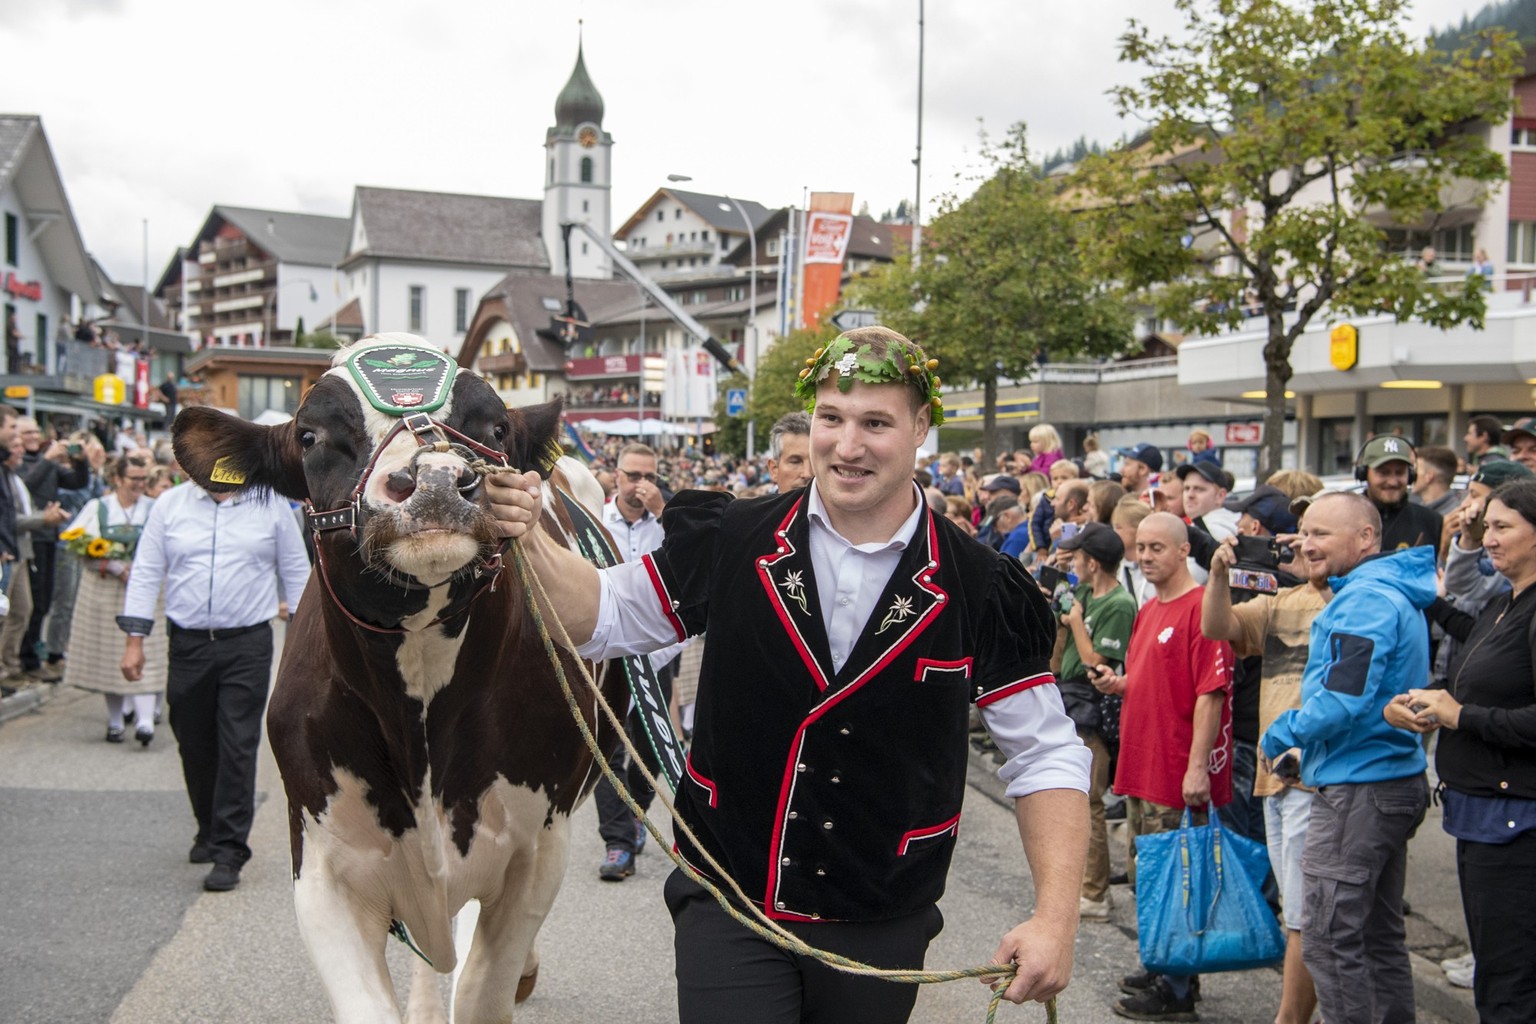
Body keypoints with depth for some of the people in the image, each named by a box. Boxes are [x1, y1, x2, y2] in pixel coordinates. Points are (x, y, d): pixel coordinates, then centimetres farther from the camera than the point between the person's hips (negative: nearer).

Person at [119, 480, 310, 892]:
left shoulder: (271, 506, 4)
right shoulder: (170, 505, 6)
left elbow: (296, 572, 8)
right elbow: (146, 572, 6)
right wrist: (134, 639, 0)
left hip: (247, 646, -2)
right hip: (187, 645, 2)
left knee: (238, 747, -7)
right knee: (195, 746, 11)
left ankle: (229, 852, -2)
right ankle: (209, 831, 31)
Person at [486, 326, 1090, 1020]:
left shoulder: (980, 592, -9)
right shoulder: (733, 546, -6)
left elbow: (1047, 756, -3)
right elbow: (603, 613, 5)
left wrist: (1056, 917, -12)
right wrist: (527, 540, -13)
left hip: (881, 931, 1)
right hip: (726, 907, 0)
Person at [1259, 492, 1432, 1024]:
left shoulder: (1365, 601, -17)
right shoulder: (1398, 593, 16)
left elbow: (1344, 701, -24)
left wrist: (1280, 736, -9)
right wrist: (1310, 745, 16)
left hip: (1358, 786, -11)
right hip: (1397, 777, 11)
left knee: (1329, 940, -6)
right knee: (1379, 936, 16)